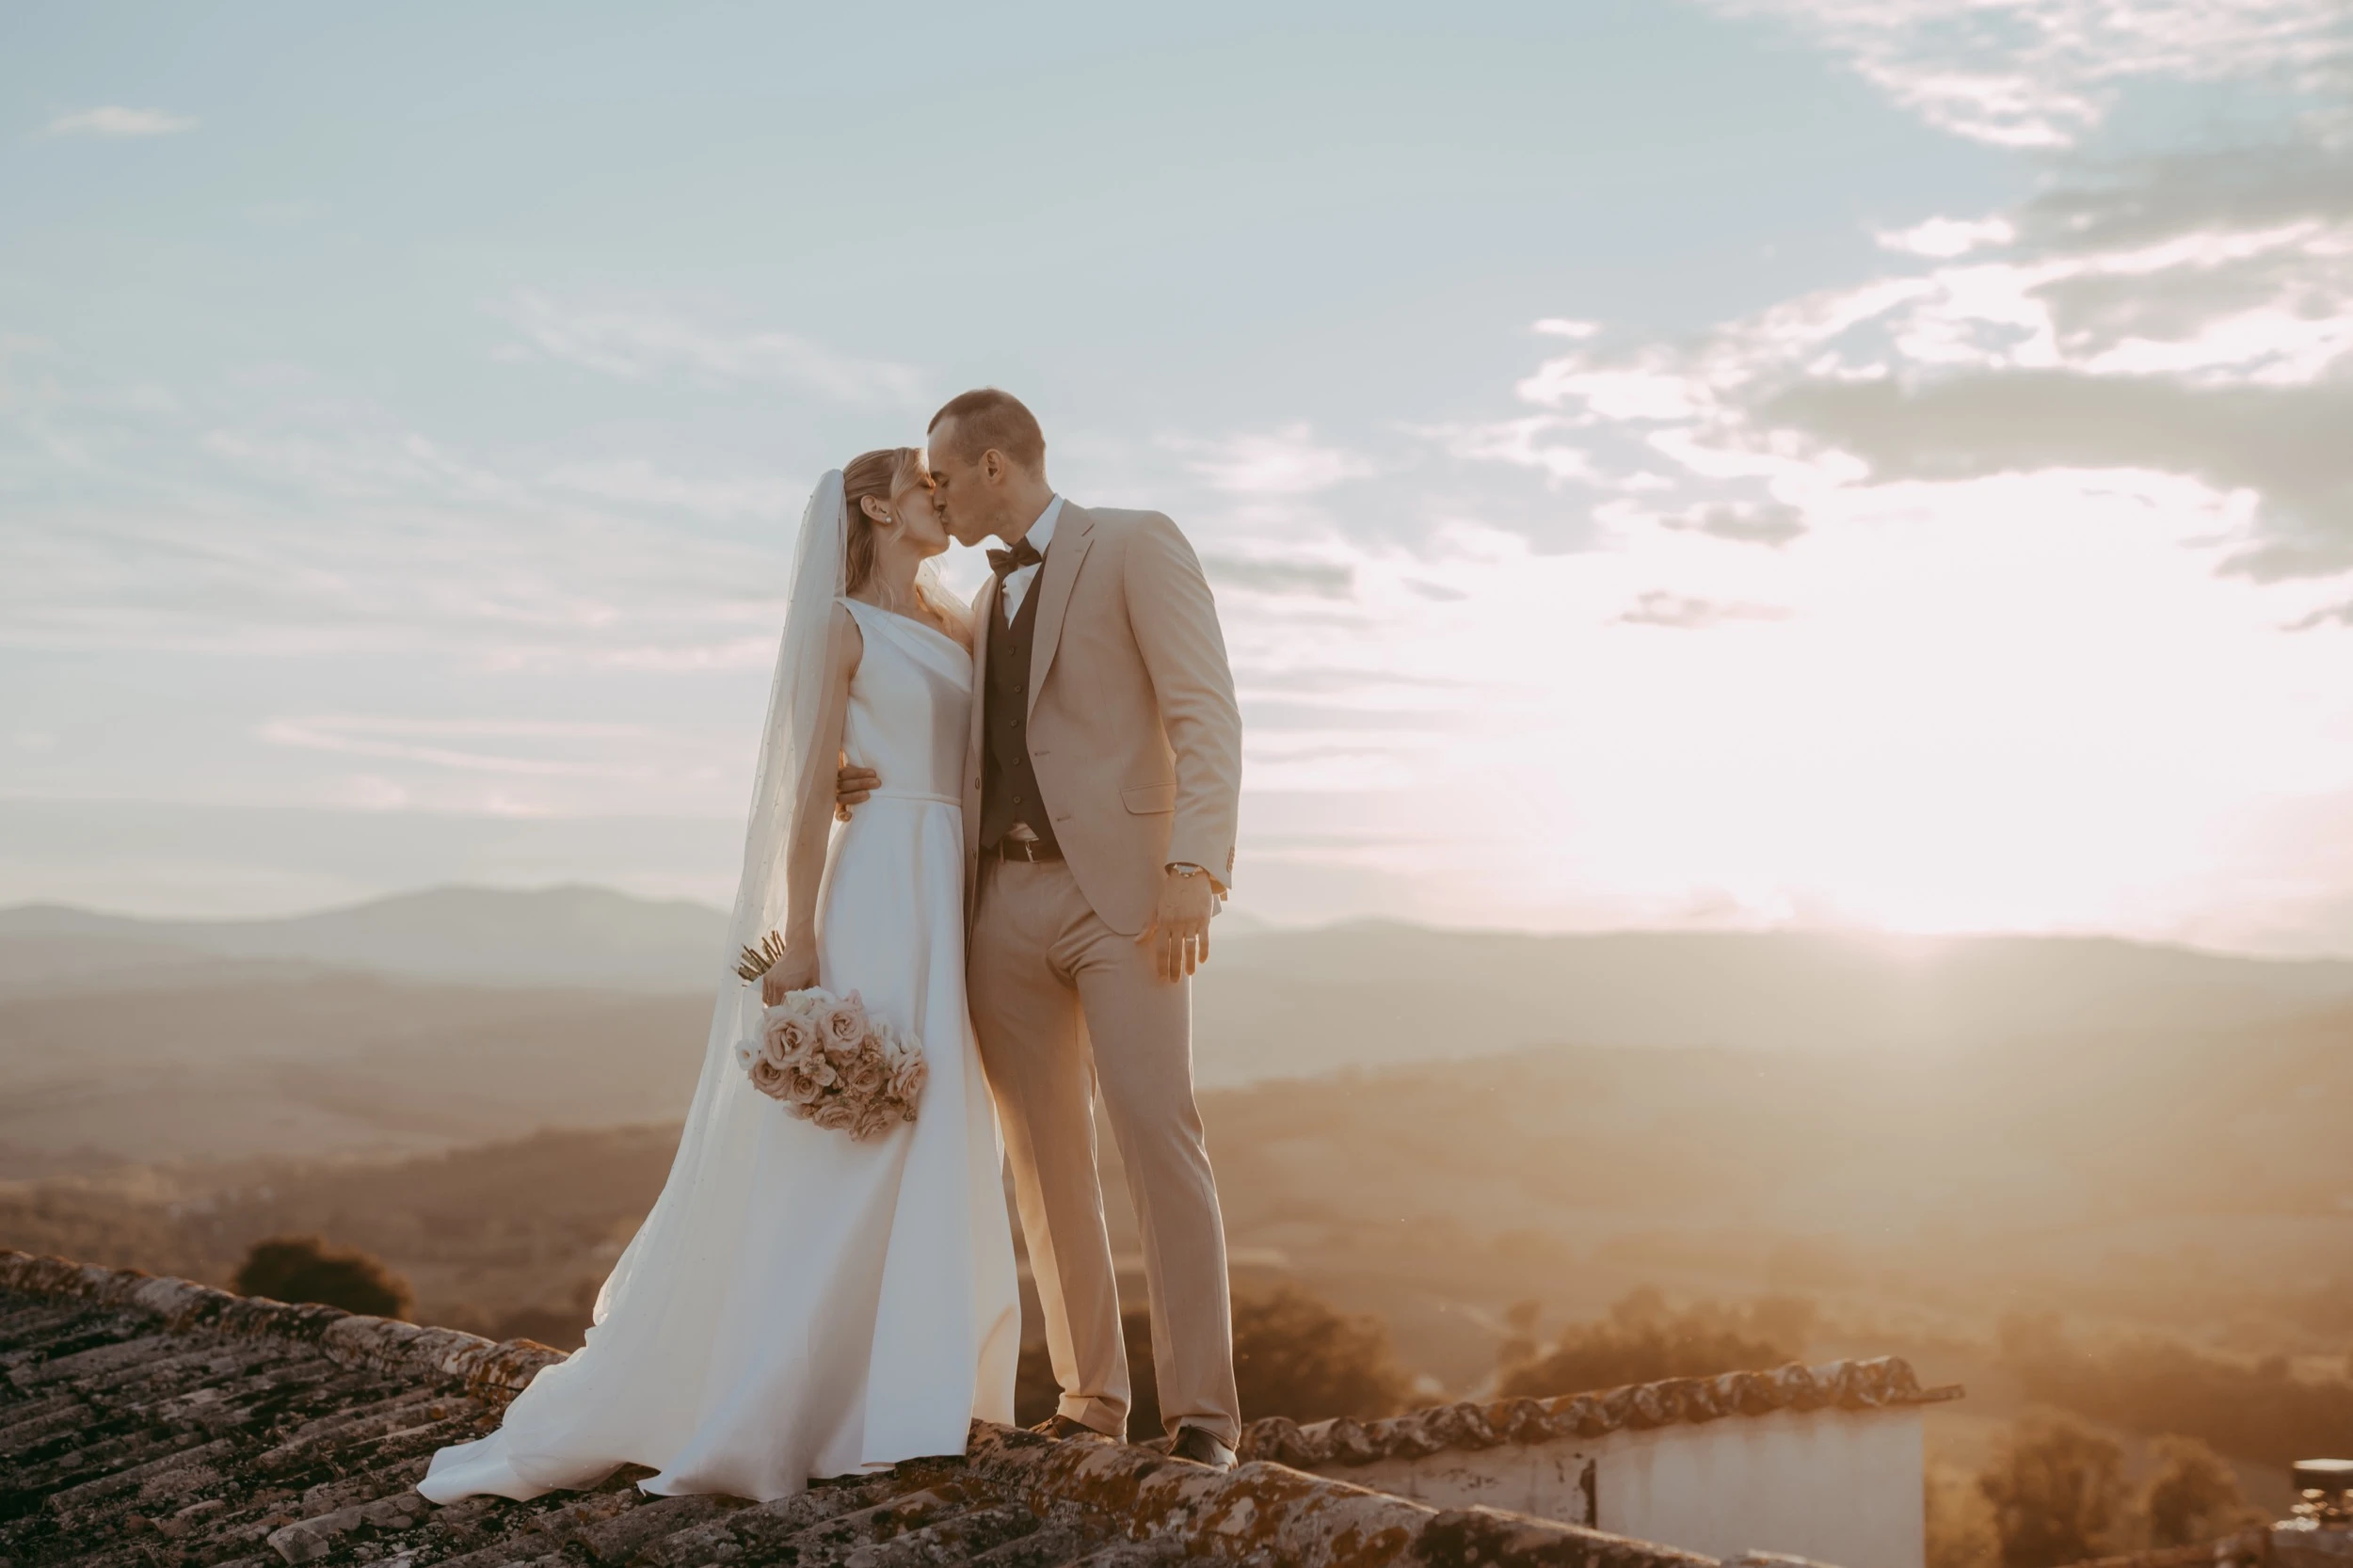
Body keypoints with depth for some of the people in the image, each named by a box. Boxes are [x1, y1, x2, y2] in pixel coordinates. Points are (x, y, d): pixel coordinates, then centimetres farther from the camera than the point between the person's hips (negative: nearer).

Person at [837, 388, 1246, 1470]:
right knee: (1045, 1156, 4)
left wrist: (1194, 866, -21)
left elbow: (1206, 713, -9)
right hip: (1004, 902, 7)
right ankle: (1090, 1397, 11)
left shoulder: (1136, 545, 1)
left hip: (1120, 894, -6)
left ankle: (1201, 1409, -12)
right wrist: (883, 785, 2)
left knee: (1156, 1134, -15)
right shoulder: (985, 604, 23)